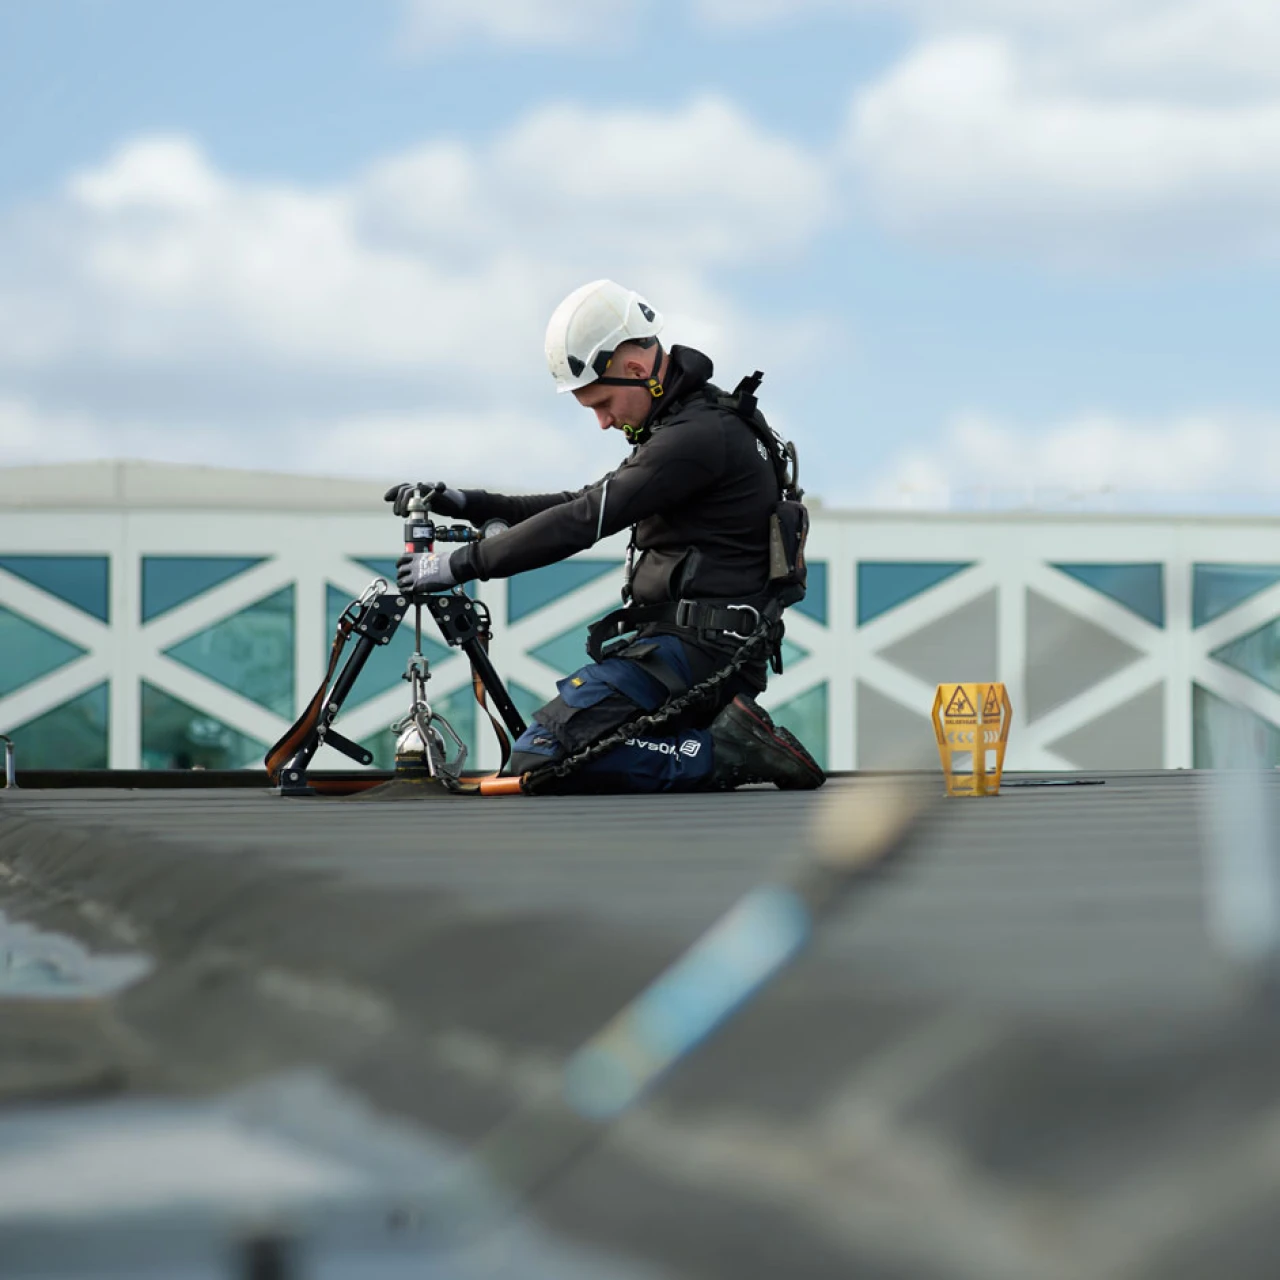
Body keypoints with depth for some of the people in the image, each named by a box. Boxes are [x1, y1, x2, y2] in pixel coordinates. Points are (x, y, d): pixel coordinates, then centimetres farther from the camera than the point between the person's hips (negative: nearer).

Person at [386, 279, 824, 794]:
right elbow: (585, 505, 22)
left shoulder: (700, 434, -17)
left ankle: (723, 752, -15)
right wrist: (469, 504, 14)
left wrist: (460, 564, -14)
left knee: (540, 756, -20)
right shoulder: (682, 427, 18)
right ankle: (728, 739, 8)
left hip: (693, 649, -11)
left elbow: (583, 524, -20)